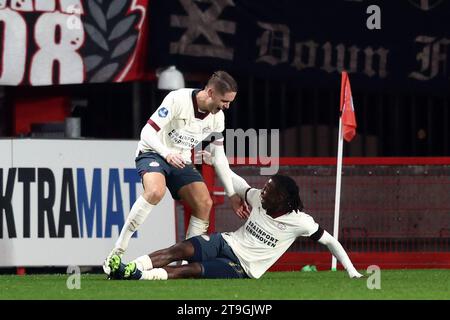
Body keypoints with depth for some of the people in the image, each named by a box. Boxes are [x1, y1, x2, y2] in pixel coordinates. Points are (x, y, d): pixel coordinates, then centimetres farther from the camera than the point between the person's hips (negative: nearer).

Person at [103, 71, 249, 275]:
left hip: (181, 161, 7)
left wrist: (232, 195, 7)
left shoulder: (217, 117, -2)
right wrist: (167, 153, -39)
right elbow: (147, 132, -22)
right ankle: (118, 250, -31)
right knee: (156, 191, -35)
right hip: (153, 152, -7)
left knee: (205, 204, -12)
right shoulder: (178, 100, -22)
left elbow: (219, 157, 8)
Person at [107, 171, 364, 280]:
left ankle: (137, 276, -43)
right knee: (182, 249, -25)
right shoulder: (258, 200, 2)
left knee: (193, 269, -29)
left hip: (241, 269, -4)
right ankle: (129, 268, -40)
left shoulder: (299, 222, -12)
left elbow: (330, 241, -4)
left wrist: (352, 272, -5)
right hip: (226, 242, 4)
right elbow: (237, 184, 20)